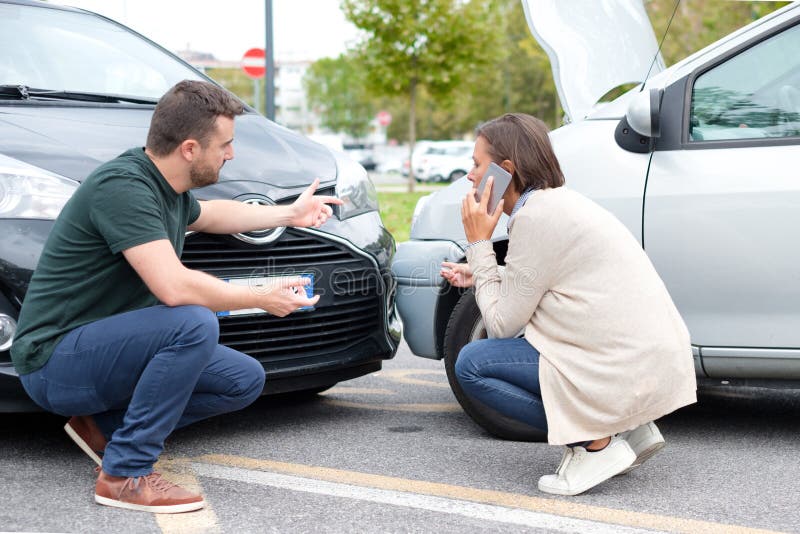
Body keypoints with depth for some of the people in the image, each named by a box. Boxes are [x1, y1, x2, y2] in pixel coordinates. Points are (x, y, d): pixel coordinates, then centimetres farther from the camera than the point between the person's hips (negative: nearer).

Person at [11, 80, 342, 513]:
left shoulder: (166, 186, 5)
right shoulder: (122, 186, -24)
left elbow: (206, 214, 31)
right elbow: (173, 287, -34)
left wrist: (289, 214, 30)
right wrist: (263, 299, -20)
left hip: (105, 345, 10)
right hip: (55, 360, -9)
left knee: (245, 380, 3)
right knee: (194, 323, -32)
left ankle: (105, 424, 9)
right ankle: (125, 474, -21)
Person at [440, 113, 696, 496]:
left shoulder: (536, 216, -13)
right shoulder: (562, 201, 15)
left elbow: (503, 324, -8)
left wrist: (478, 244, -2)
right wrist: (478, 275, 22)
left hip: (626, 373, -10)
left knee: (471, 364, -6)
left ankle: (596, 443, -6)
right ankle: (631, 428, 15)